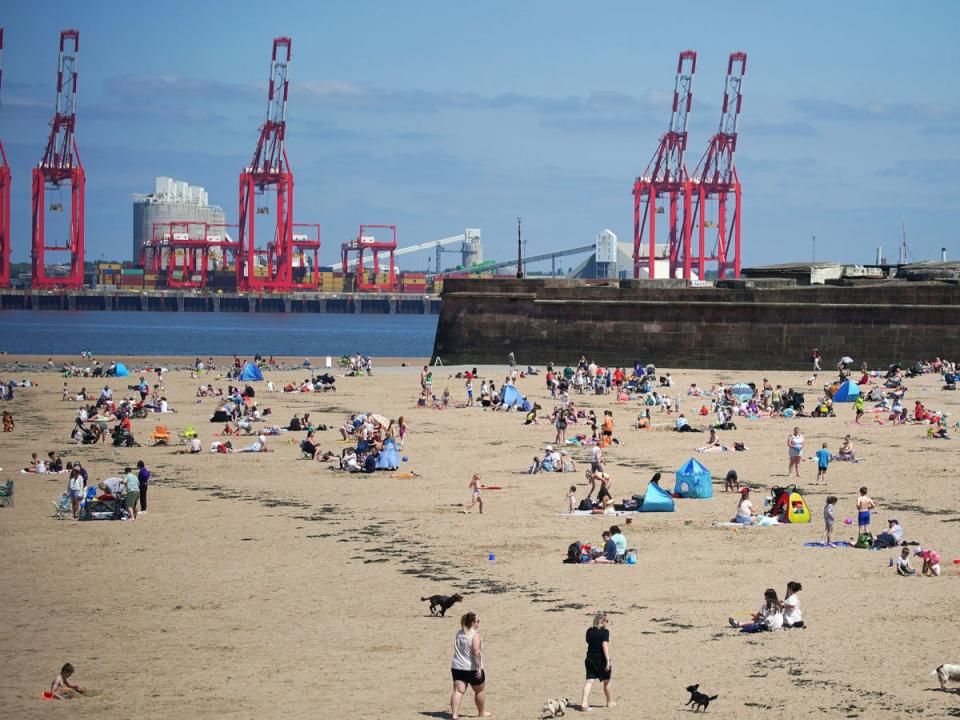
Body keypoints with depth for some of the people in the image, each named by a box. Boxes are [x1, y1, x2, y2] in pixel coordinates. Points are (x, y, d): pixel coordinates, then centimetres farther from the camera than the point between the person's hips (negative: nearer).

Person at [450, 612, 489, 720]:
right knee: (480, 690, 16)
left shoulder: (459, 633, 8)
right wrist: (479, 667, -24)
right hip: (472, 669, -5)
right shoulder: (475, 635, -15)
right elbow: (476, 651, -25)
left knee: (458, 691, -2)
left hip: (457, 668, 5)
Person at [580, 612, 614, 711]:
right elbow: (605, 646, -19)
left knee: (589, 681, -2)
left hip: (590, 659, 4)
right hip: (601, 660, -4)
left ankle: (584, 703, -18)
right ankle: (610, 702, 29)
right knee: (606, 681, 15)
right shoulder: (604, 632, -10)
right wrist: (608, 661, -23)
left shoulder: (589, 631, 6)